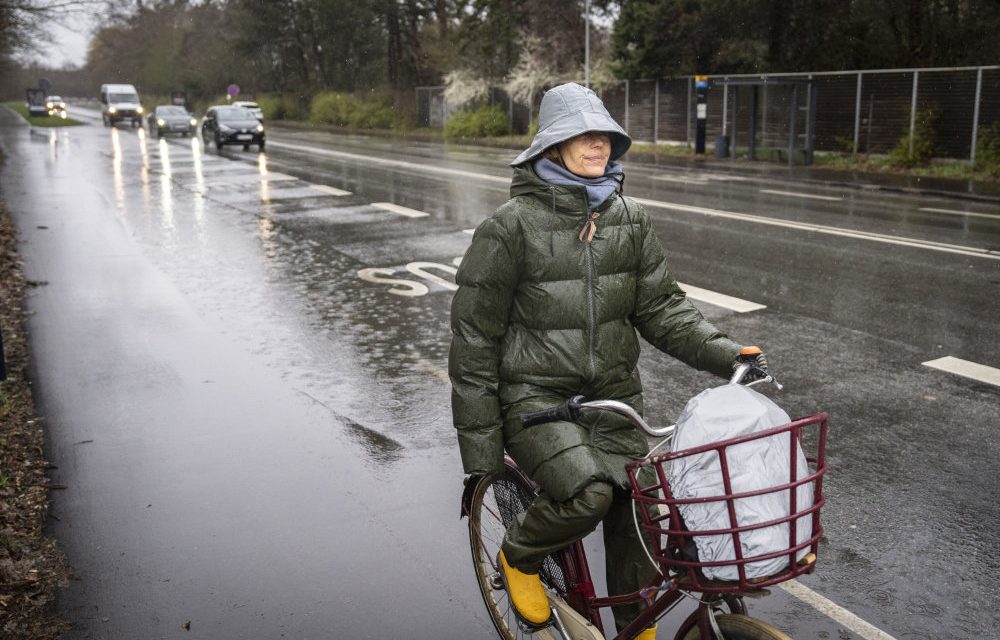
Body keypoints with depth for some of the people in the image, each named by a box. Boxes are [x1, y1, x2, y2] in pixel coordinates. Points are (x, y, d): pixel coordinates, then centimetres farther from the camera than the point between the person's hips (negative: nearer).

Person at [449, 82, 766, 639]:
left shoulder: (631, 219, 5)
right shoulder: (512, 226, -11)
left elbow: (661, 305, 6)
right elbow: (475, 338, -9)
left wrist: (725, 353, -13)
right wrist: (480, 446, -9)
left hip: (613, 396, 5)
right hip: (535, 394, -5)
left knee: (636, 514, 2)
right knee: (587, 492, -28)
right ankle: (519, 557, 5)